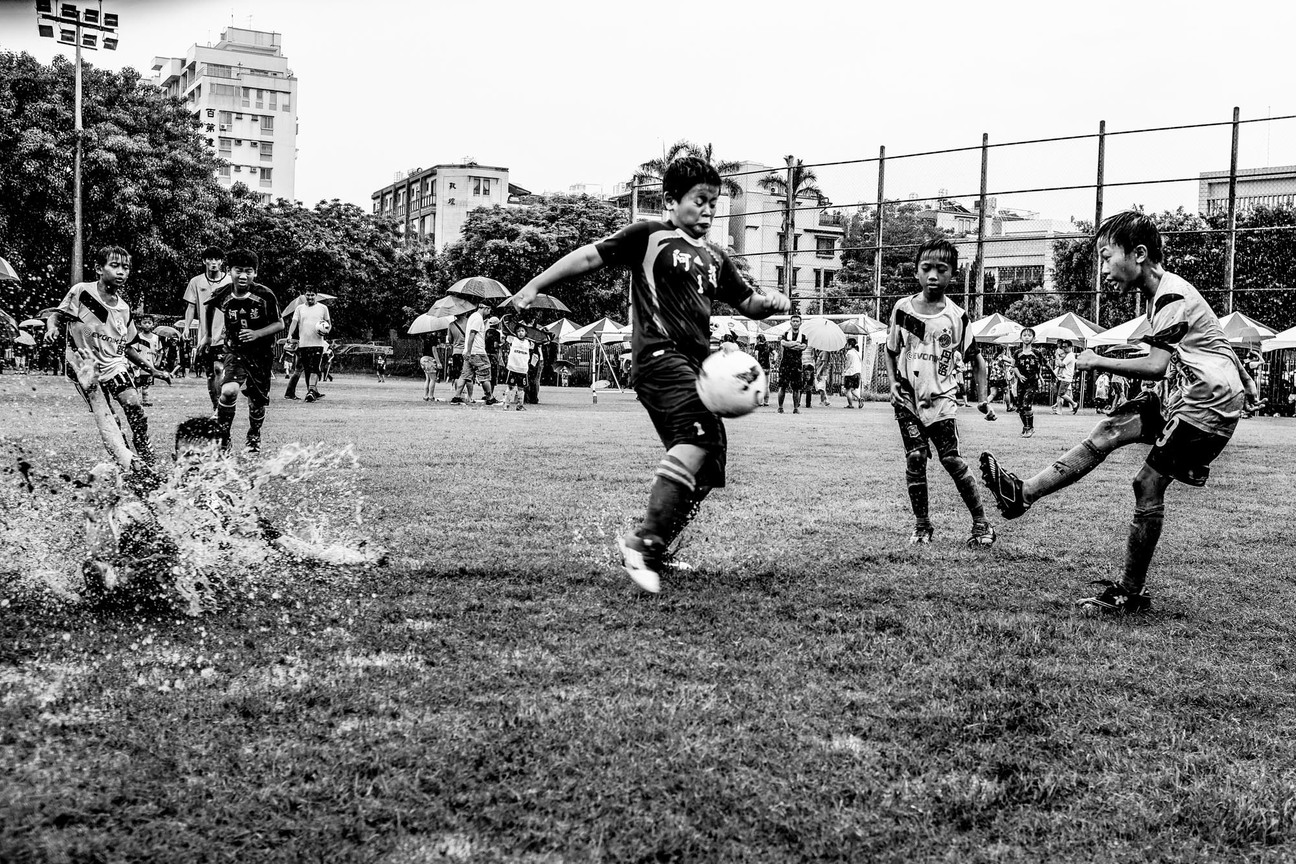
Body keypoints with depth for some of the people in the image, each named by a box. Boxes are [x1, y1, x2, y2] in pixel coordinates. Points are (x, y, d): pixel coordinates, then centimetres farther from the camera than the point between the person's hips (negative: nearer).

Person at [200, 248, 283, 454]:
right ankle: (222, 438, -9)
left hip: (261, 354, 0)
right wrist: (206, 335, 17)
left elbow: (279, 324, -8)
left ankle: (254, 438, 38)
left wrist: (257, 334, -24)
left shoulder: (264, 295, -16)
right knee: (229, 390, -25)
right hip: (234, 351, 0)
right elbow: (210, 307, 14)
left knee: (256, 402, 10)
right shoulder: (223, 295, -10)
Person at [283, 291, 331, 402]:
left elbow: (329, 323, 15)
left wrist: (327, 330, -7)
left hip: (317, 344, -2)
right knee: (307, 369, 6)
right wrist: (290, 335, -15)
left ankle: (311, 391, -16)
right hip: (303, 343, 2)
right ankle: (313, 390, 16)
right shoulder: (299, 308, 10)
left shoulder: (323, 308, 9)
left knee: (314, 369, -12)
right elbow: (294, 322, 1)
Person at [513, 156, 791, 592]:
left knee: (706, 467, 6)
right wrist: (533, 287, -2)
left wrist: (771, 302, 4)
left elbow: (748, 304, 27)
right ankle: (645, 543, -31)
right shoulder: (650, 236, 4)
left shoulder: (715, 258, 24)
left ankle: (652, 552, 18)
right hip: (660, 355, -8)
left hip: (694, 366, 8)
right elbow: (589, 256, 3)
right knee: (700, 434, -30)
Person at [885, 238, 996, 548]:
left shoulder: (956, 316, -2)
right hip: (907, 398, 2)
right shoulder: (902, 308, 1)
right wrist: (893, 383, 2)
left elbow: (976, 359, 7)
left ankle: (981, 523, 3)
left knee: (952, 459, -8)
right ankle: (921, 525, 11)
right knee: (915, 458, -1)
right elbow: (891, 351, 14)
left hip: (941, 399, -2)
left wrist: (982, 397, 1)